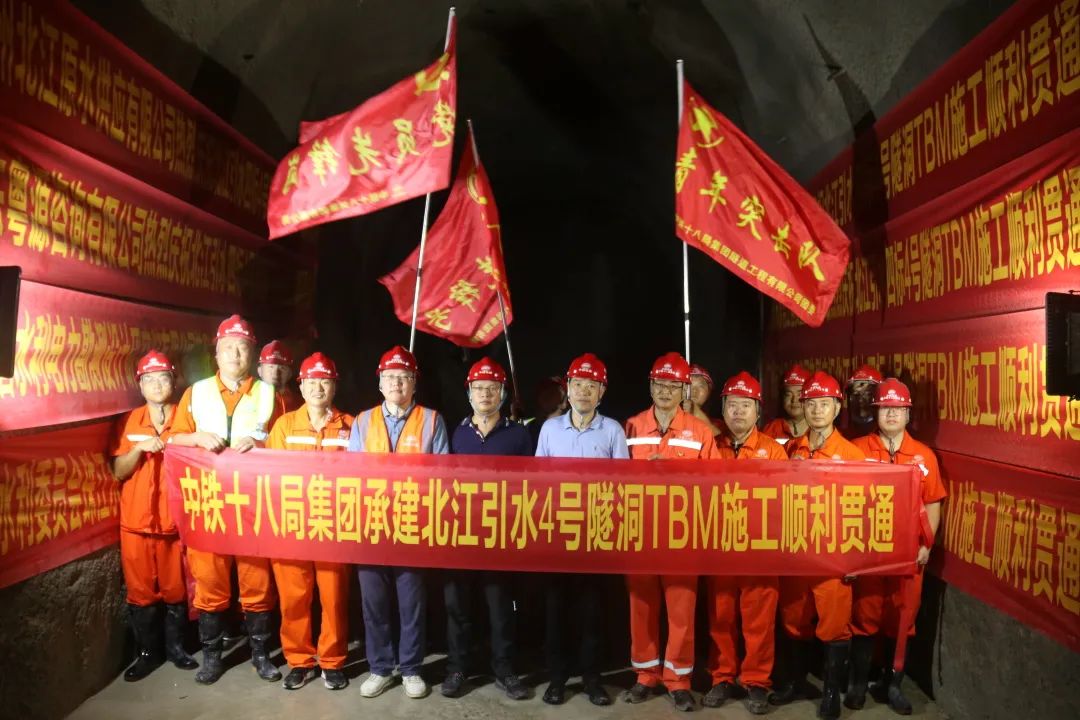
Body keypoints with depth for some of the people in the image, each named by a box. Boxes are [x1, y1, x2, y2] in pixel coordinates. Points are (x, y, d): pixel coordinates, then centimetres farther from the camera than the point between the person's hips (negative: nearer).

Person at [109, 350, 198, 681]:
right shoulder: (128, 422, 4)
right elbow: (118, 471, -1)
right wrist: (139, 448, -17)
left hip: (174, 520, -1)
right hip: (136, 522, 1)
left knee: (176, 590, 7)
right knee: (141, 591, 7)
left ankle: (176, 647, 24)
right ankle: (147, 652, 23)